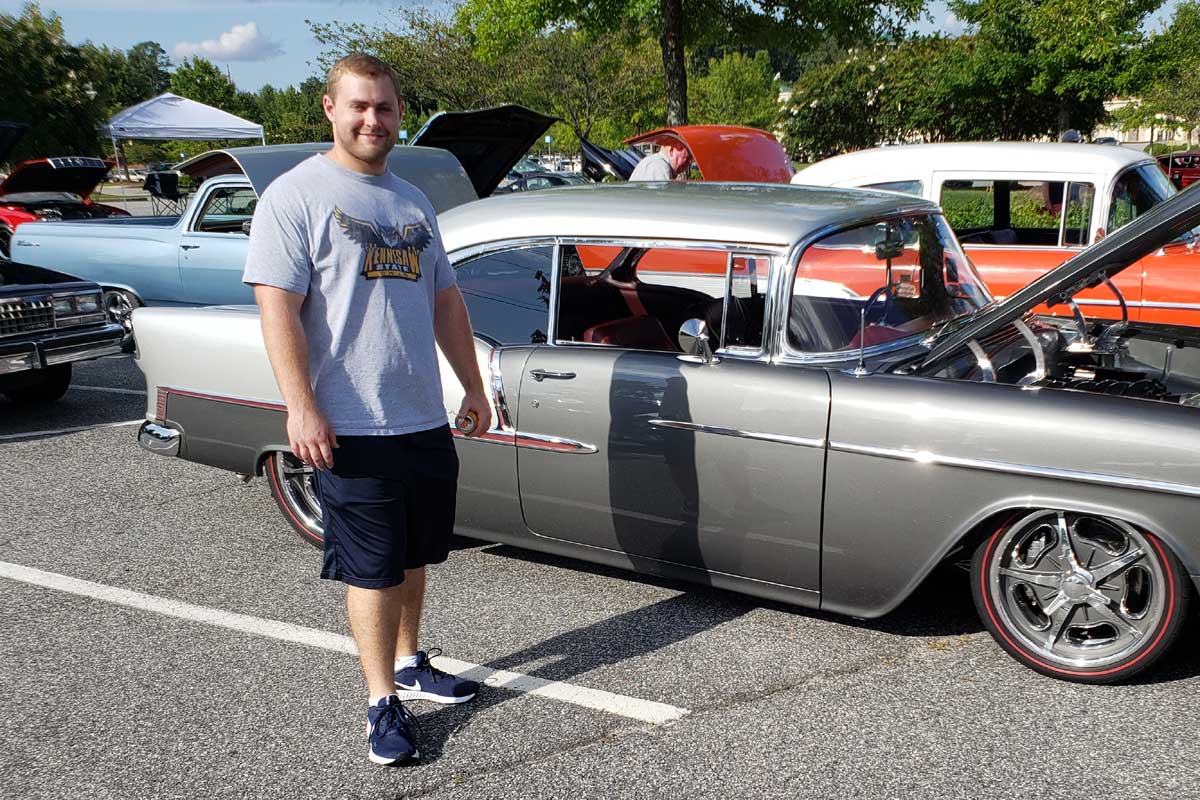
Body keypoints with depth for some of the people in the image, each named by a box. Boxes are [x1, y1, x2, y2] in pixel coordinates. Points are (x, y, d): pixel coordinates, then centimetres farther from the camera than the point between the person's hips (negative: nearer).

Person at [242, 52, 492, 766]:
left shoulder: (413, 201, 15)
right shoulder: (296, 194, -6)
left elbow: (446, 302, 19)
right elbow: (278, 307, -13)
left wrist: (473, 386, 16)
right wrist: (301, 408, -20)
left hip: (426, 418, 7)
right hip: (351, 425, -6)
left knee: (413, 556, 17)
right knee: (372, 569, 1)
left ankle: (409, 664, 34)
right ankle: (384, 702, 12)